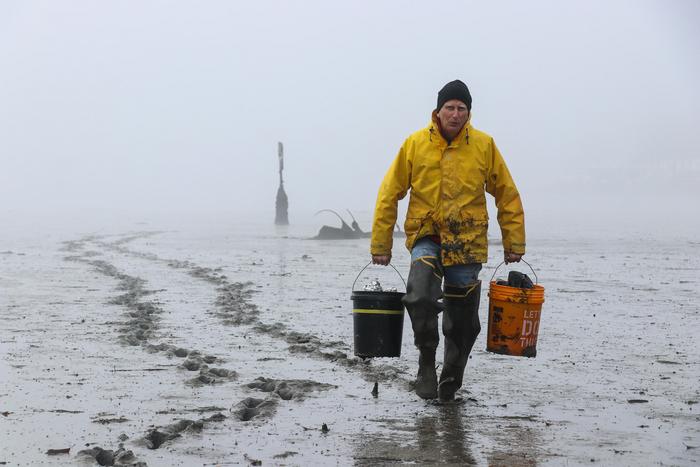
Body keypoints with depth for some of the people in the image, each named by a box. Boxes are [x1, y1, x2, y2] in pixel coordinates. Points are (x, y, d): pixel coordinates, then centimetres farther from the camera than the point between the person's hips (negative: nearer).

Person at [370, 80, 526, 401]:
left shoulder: (484, 145, 0)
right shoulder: (415, 144, -2)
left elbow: (508, 196, 8)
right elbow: (389, 194, 2)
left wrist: (513, 243, 7)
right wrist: (381, 245, 0)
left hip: (468, 241, 1)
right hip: (426, 234, -1)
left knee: (462, 322, 7)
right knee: (420, 294, -28)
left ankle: (451, 380, 28)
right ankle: (426, 359, -5)